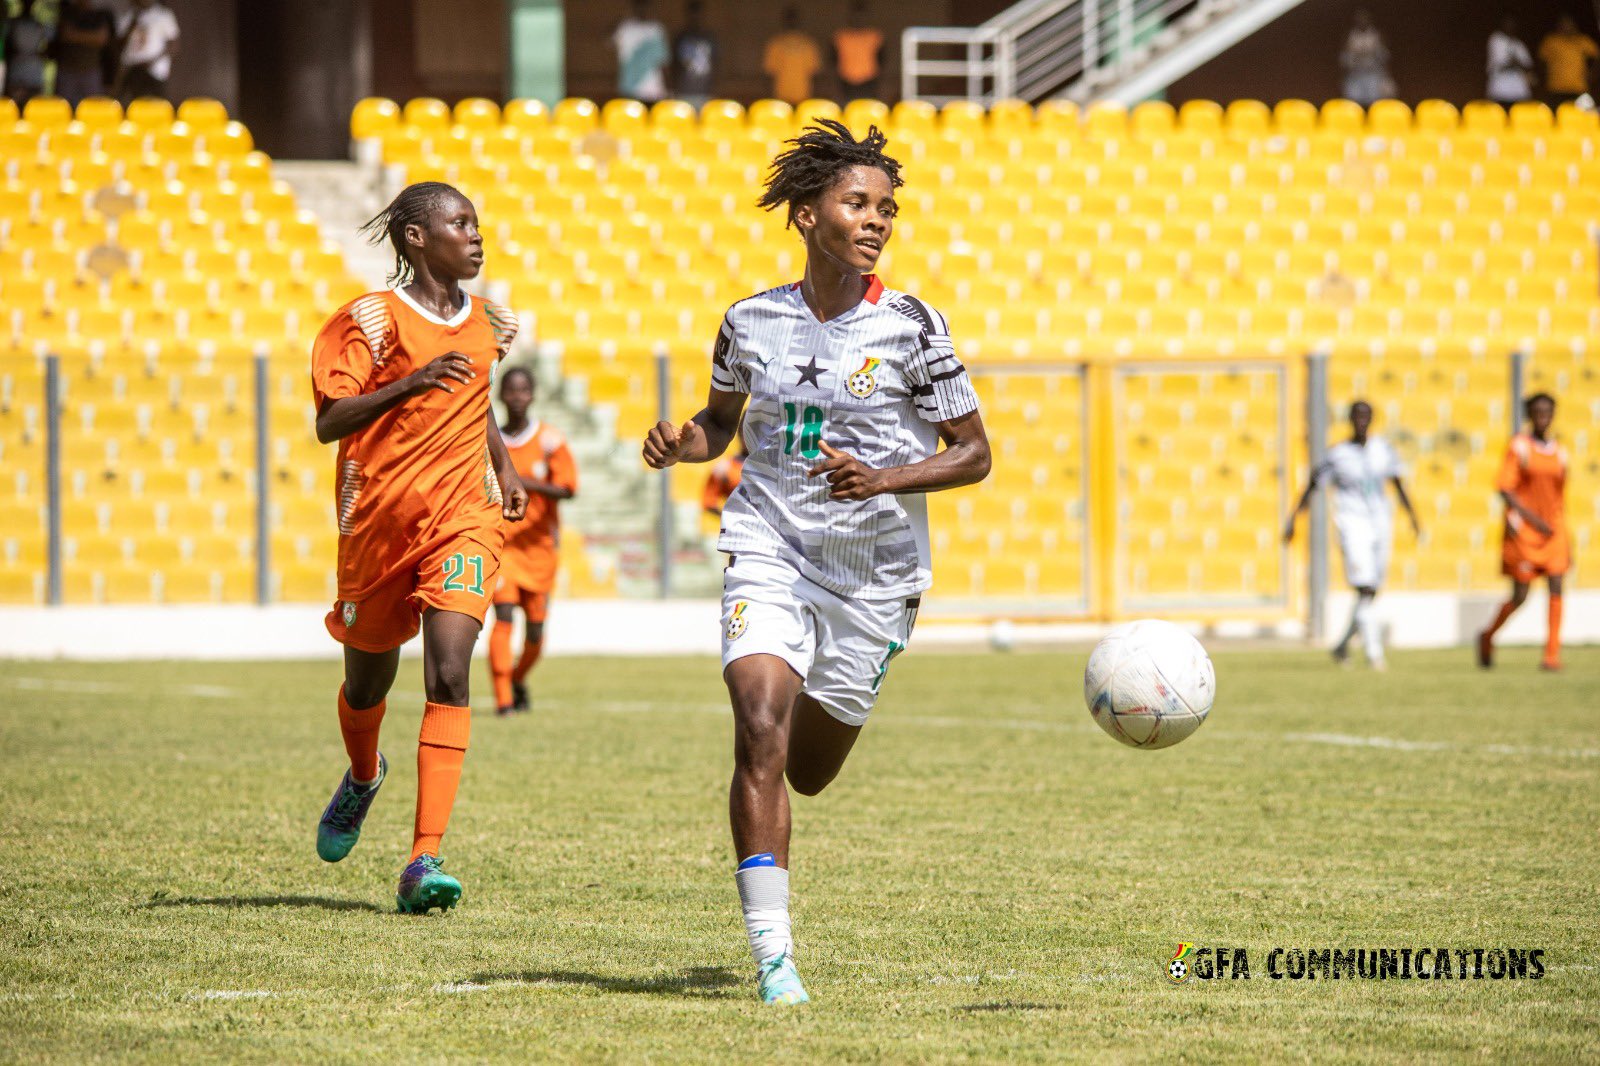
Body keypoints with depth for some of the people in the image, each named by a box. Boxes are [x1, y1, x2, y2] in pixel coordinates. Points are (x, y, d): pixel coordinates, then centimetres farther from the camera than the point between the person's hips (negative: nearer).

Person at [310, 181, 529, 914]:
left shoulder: (488, 322, 10)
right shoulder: (373, 319, -8)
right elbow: (328, 421, -15)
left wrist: (505, 467, 17)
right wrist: (411, 383, -26)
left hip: (462, 516, 2)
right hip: (377, 521, -2)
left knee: (449, 676, -18)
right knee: (368, 681, 15)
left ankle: (423, 864, -23)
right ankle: (363, 778, 53)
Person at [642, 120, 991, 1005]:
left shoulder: (910, 327, -6)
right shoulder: (752, 321, 1)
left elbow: (973, 453, -2)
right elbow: (719, 420, 19)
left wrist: (881, 480, -18)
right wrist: (677, 445, -4)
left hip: (873, 566, 0)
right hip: (770, 549, 0)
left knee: (808, 771, 9)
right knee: (760, 730, -22)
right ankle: (771, 950, -20)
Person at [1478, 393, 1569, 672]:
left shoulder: (1559, 453, 12)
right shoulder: (1518, 447, -4)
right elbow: (1504, 489, -10)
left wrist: (1567, 542, 18)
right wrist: (1532, 517, -19)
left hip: (1553, 531, 4)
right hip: (1524, 531, -4)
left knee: (1556, 588, -10)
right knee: (1519, 596, -1)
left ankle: (1552, 654, -10)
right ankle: (1488, 637, 24)